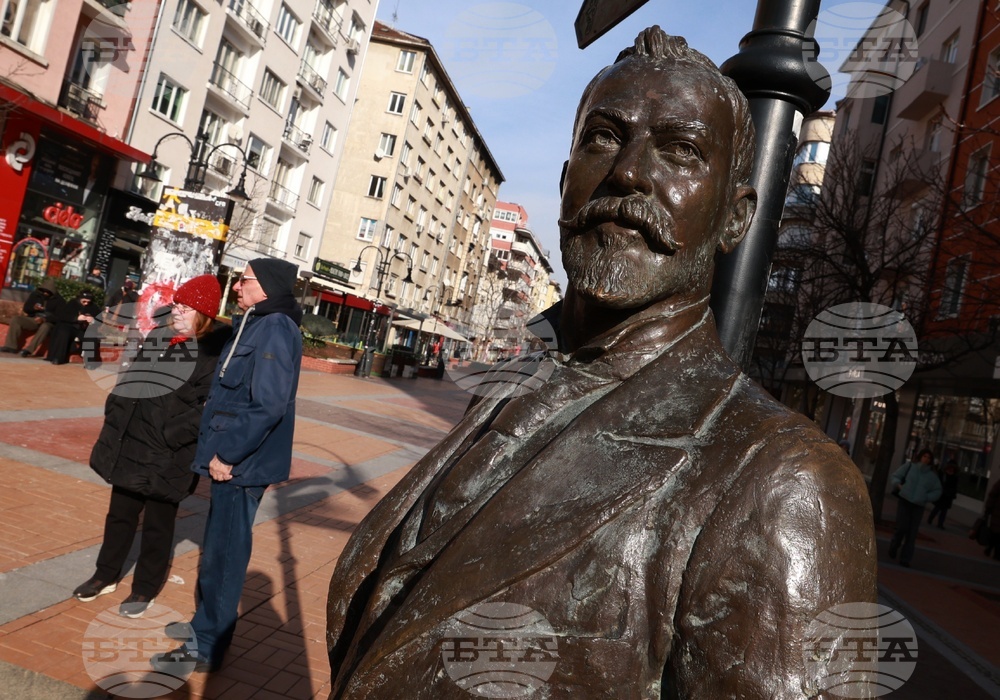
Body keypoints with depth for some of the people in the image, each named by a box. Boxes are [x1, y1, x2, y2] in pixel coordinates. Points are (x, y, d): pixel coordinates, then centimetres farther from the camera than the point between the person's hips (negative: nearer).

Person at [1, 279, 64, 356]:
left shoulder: (59, 301, -6)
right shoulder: (35, 294, 8)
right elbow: (26, 308, 8)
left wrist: (44, 319, -33)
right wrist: (33, 307, -17)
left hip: (48, 322, -5)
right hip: (33, 319, 5)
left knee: (45, 327, -41)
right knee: (15, 319, -20)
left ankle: (28, 349, -45)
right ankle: (11, 346, -22)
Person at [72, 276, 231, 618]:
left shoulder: (216, 349, -14)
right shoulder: (157, 337, 7)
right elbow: (129, 381, 18)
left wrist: (173, 434, -21)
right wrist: (115, 416, 11)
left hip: (169, 455, -6)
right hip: (130, 445, 6)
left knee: (157, 525, 10)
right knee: (120, 514, 20)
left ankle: (145, 589, 27)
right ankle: (106, 575, 39)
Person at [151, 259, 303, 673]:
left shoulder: (275, 331, -18)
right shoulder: (256, 326, 13)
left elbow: (267, 406, -25)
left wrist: (227, 453, -19)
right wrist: (219, 450, 14)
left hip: (242, 463, -10)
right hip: (233, 457, 10)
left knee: (224, 554, 1)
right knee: (218, 548, 21)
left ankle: (206, 648, 15)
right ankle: (207, 623, 38)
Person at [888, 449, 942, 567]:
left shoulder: (932, 475, 6)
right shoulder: (909, 466, 2)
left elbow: (937, 491, 11)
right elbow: (894, 477, 7)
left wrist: (926, 497, -4)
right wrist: (898, 485, -12)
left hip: (919, 506, 2)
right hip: (904, 501, -2)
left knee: (912, 533, 1)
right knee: (902, 527, -10)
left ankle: (905, 559, 9)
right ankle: (893, 549, 17)